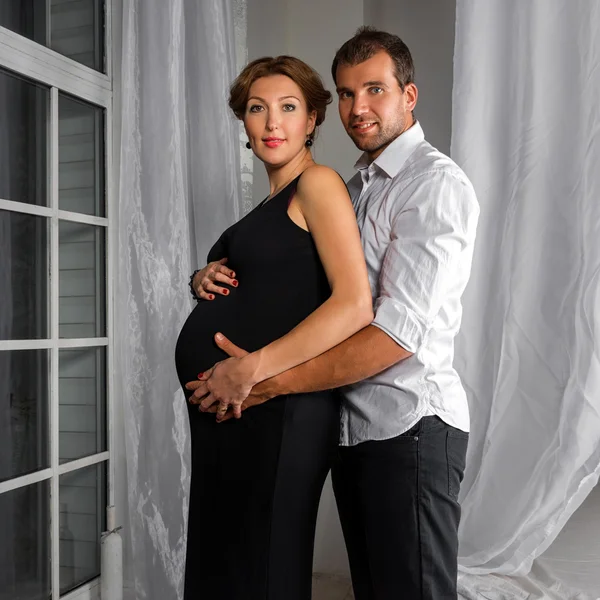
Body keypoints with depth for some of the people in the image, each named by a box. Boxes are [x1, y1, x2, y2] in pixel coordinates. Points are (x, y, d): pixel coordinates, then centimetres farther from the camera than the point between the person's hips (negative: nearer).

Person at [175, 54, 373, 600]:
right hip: (227, 411, 9)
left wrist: (252, 370, -22)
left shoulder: (318, 183, -7)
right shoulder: (272, 202, 18)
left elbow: (354, 305, -20)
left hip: (276, 412, -9)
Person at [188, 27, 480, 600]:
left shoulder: (436, 183, -10)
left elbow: (400, 331, -21)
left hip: (410, 427, -8)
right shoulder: (353, 188, 17)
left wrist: (270, 381, -22)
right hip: (353, 426, 8)